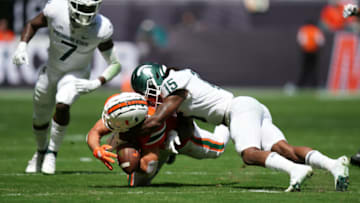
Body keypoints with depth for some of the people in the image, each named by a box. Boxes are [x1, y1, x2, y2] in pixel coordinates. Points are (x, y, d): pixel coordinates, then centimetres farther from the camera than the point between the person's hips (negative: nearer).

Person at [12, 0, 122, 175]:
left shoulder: (101, 29, -28)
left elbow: (115, 65, -15)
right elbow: (33, 24, -3)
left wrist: (96, 84, -29)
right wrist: (22, 46, -19)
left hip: (76, 75, -3)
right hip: (51, 70, 3)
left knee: (62, 105, -30)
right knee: (40, 117, 15)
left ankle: (52, 152, -10)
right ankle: (41, 151, 47)